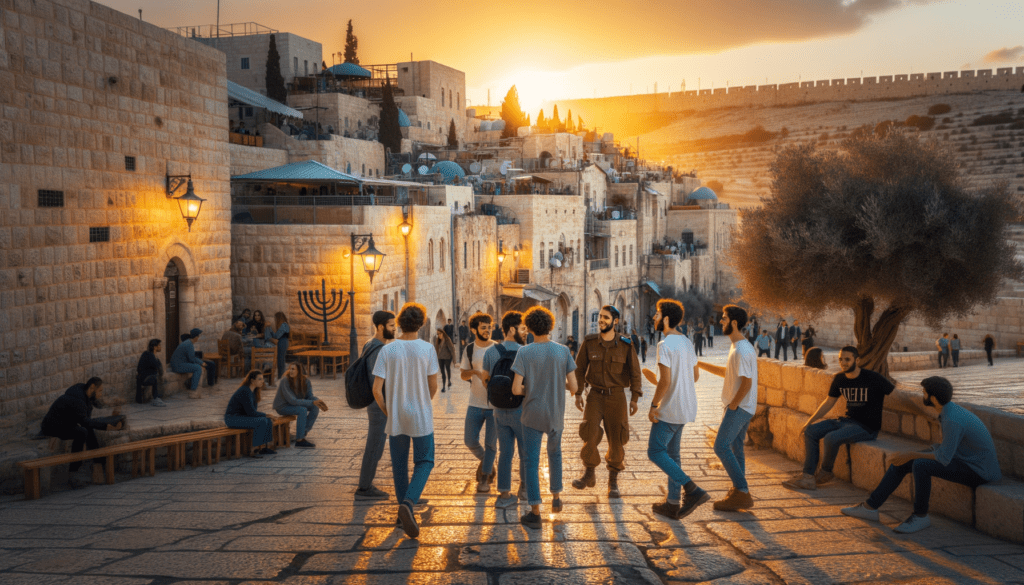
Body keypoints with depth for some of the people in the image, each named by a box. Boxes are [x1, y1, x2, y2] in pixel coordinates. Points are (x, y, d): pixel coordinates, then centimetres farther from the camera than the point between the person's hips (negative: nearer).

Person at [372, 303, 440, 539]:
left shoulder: (387, 350, -6)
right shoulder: (427, 349, -9)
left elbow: (376, 390, -8)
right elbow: (433, 386, -3)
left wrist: (386, 412, 9)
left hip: (395, 418, 2)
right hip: (421, 416, -2)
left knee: (399, 465, 14)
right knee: (424, 462, 8)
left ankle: (405, 512, 21)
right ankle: (408, 504, -14)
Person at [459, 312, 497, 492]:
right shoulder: (470, 350, 4)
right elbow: (463, 374, 3)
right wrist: (476, 372, -18)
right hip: (475, 404, 3)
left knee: (491, 443, 1)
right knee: (470, 440, 2)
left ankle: (484, 478, 16)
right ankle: (485, 460, 33)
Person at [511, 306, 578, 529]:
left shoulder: (524, 353, -13)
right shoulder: (563, 352, -8)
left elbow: (516, 389, -16)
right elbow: (573, 387, -7)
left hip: (532, 416, -2)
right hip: (556, 416, 2)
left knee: (532, 462, 4)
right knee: (554, 453, 26)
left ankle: (535, 513, 2)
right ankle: (556, 497, 33)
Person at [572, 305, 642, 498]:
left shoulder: (626, 345, -5)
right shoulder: (589, 343, -3)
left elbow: (635, 373, 0)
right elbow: (580, 368, 4)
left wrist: (634, 398, -5)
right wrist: (578, 394, -3)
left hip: (617, 396, -1)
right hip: (595, 396, 1)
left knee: (616, 440, 1)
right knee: (589, 434, -13)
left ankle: (613, 482, 16)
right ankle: (589, 475, 7)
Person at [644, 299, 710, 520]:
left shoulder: (665, 345, -18)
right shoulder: (687, 343, 9)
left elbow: (665, 381, -24)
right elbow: (695, 376, 17)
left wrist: (653, 405, -13)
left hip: (670, 409, -9)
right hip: (686, 408, 9)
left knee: (655, 452, -2)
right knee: (671, 454, 15)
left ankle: (693, 491, -10)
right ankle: (672, 504, 18)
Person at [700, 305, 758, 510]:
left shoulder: (742, 350, -20)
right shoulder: (738, 347, 13)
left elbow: (746, 383, -24)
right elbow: (728, 373, 24)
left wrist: (732, 406, -16)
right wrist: (700, 364, 23)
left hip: (739, 407, -10)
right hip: (743, 408, 10)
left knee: (722, 447, -10)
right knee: (735, 448, 14)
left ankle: (742, 492, -9)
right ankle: (739, 493, 19)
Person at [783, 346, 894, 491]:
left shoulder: (873, 378, -14)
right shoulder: (839, 379, 6)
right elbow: (829, 402, 15)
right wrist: (809, 421, 11)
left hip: (867, 426, -8)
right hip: (847, 420, 8)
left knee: (831, 438, -29)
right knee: (810, 431, -7)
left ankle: (826, 472, 0)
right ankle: (808, 477, -12)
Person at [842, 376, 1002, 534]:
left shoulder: (952, 420, -29)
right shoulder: (951, 408, 3)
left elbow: (944, 458, -27)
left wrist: (912, 455, -16)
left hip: (977, 471, -10)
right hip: (961, 458, 10)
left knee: (921, 465, -30)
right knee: (901, 462, 0)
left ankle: (920, 516, -9)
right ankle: (870, 507, 4)